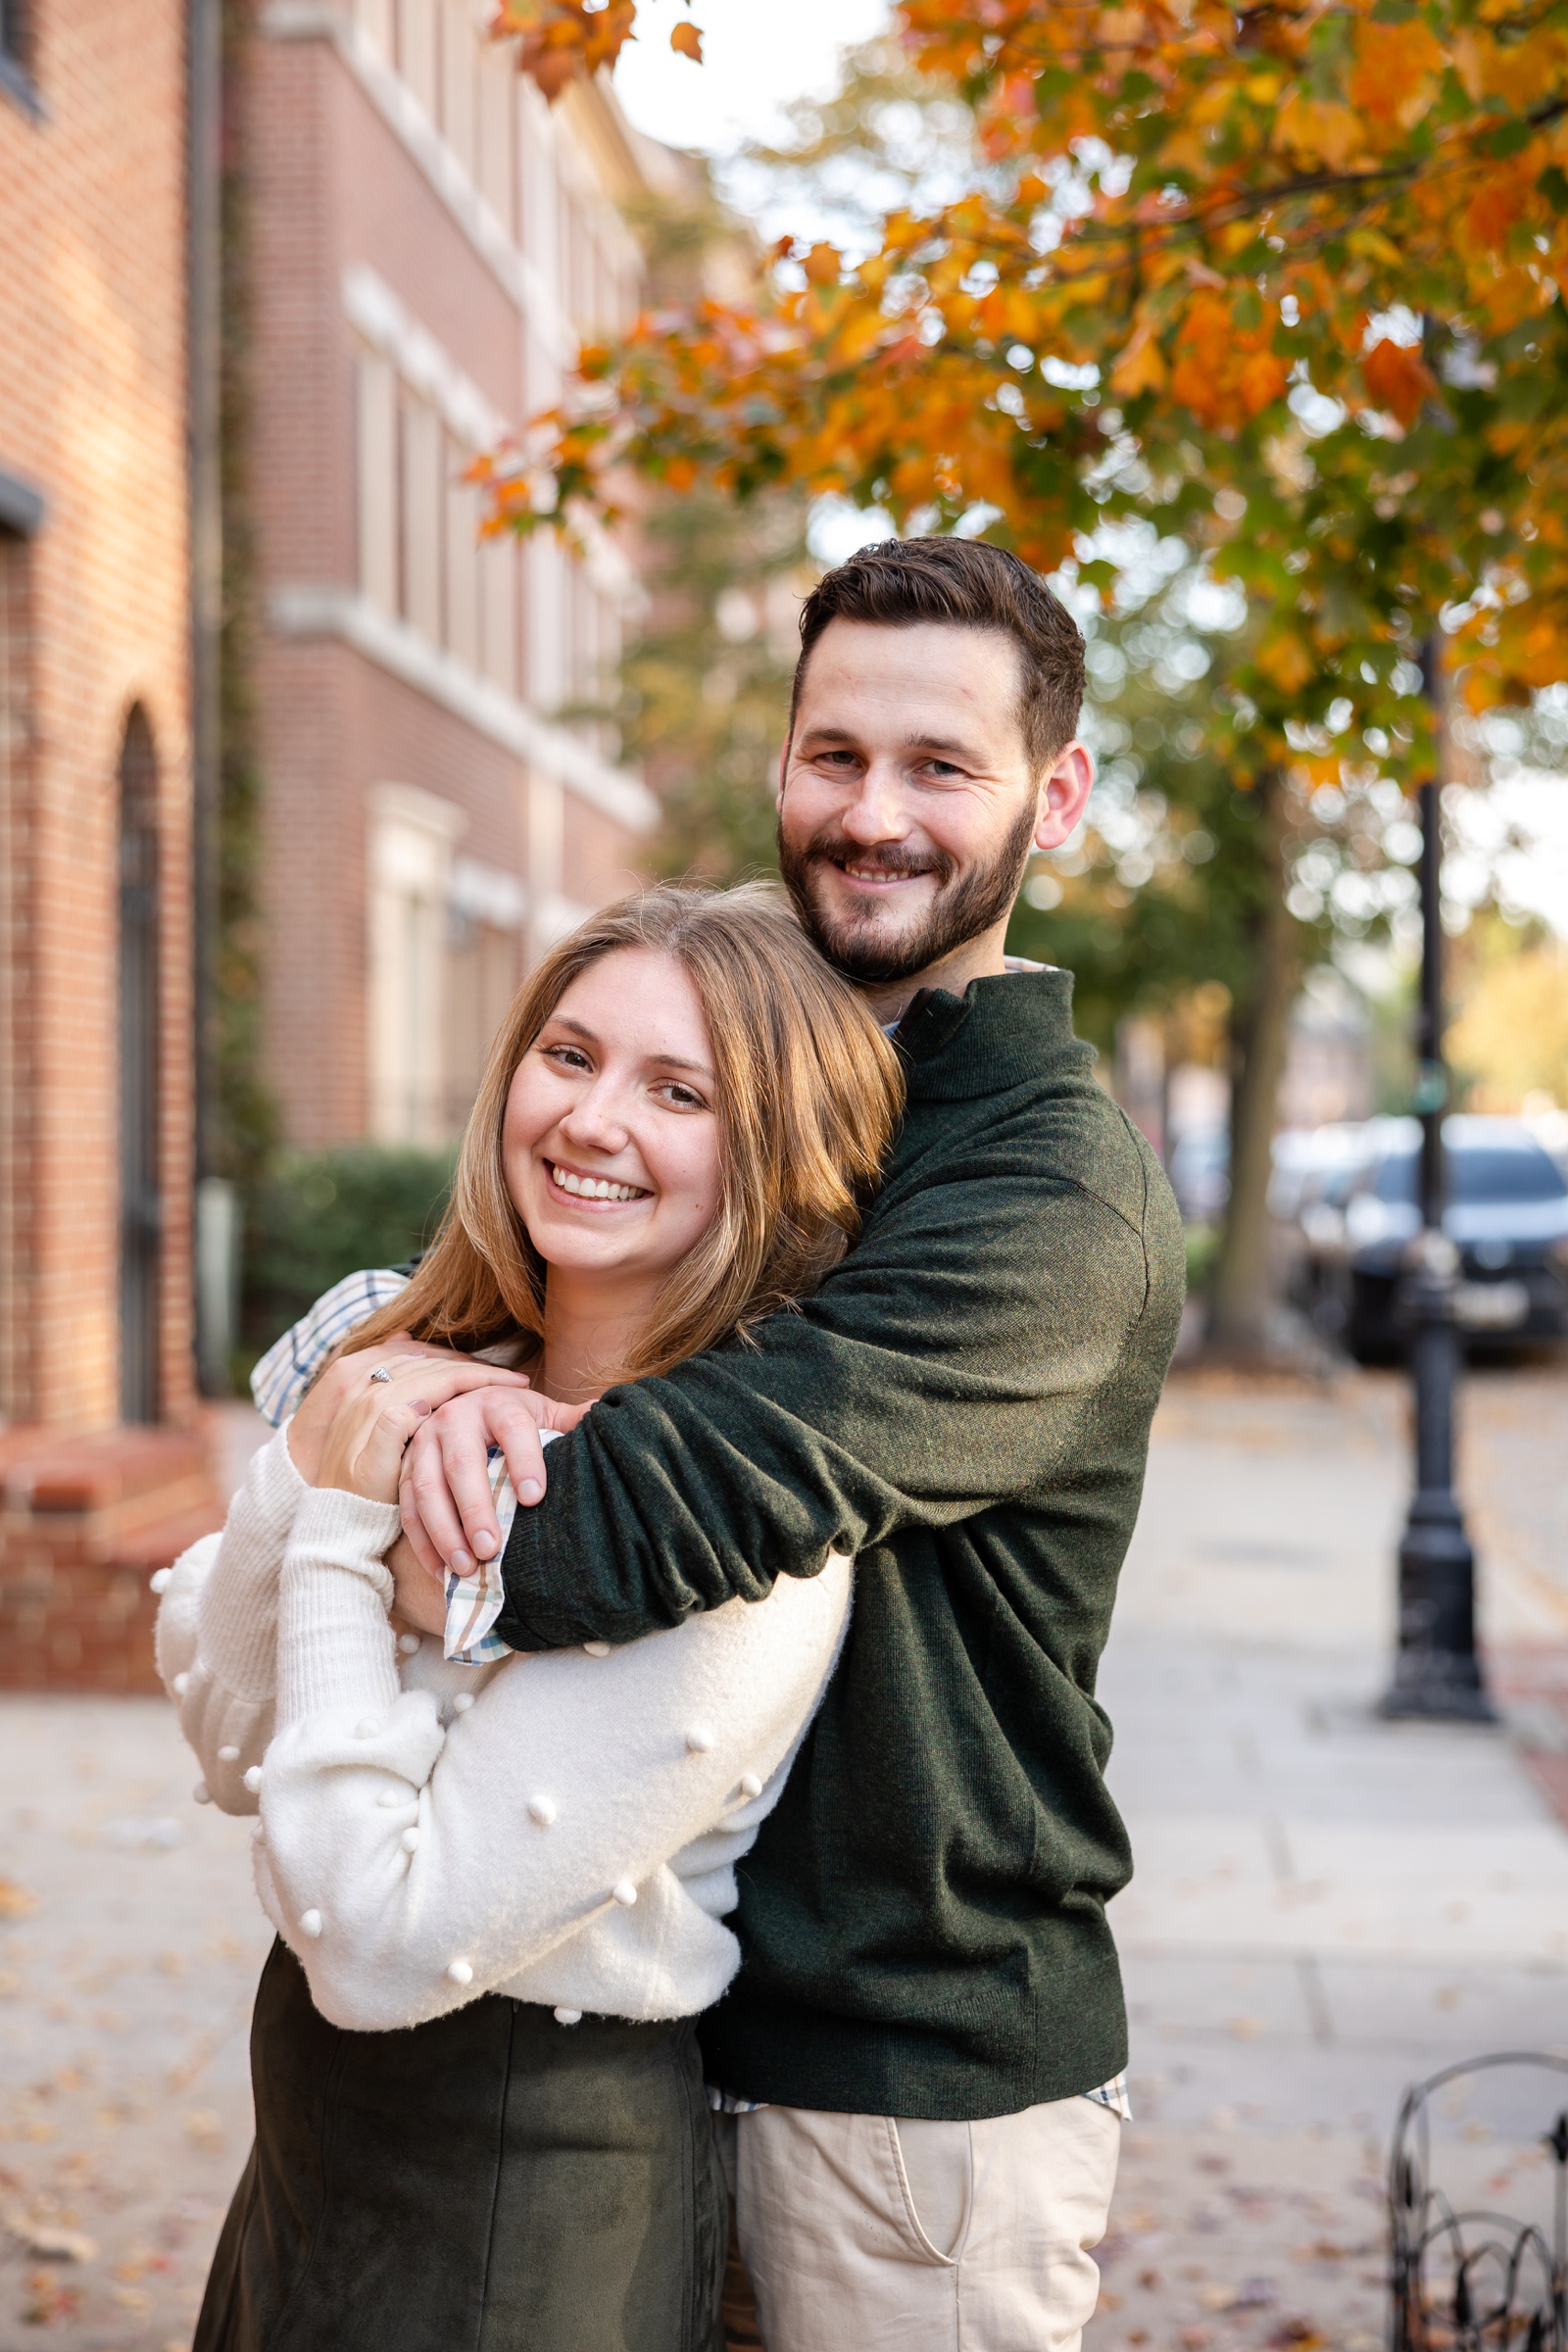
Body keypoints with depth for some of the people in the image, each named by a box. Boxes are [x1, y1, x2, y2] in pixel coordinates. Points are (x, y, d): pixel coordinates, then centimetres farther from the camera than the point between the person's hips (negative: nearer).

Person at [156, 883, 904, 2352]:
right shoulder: (425, 1371, -2)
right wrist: (299, 1477, -15)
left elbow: (382, 1944, -24)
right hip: (318, 2123, 7)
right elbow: (230, 1748, 0)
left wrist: (338, 1530, -21)